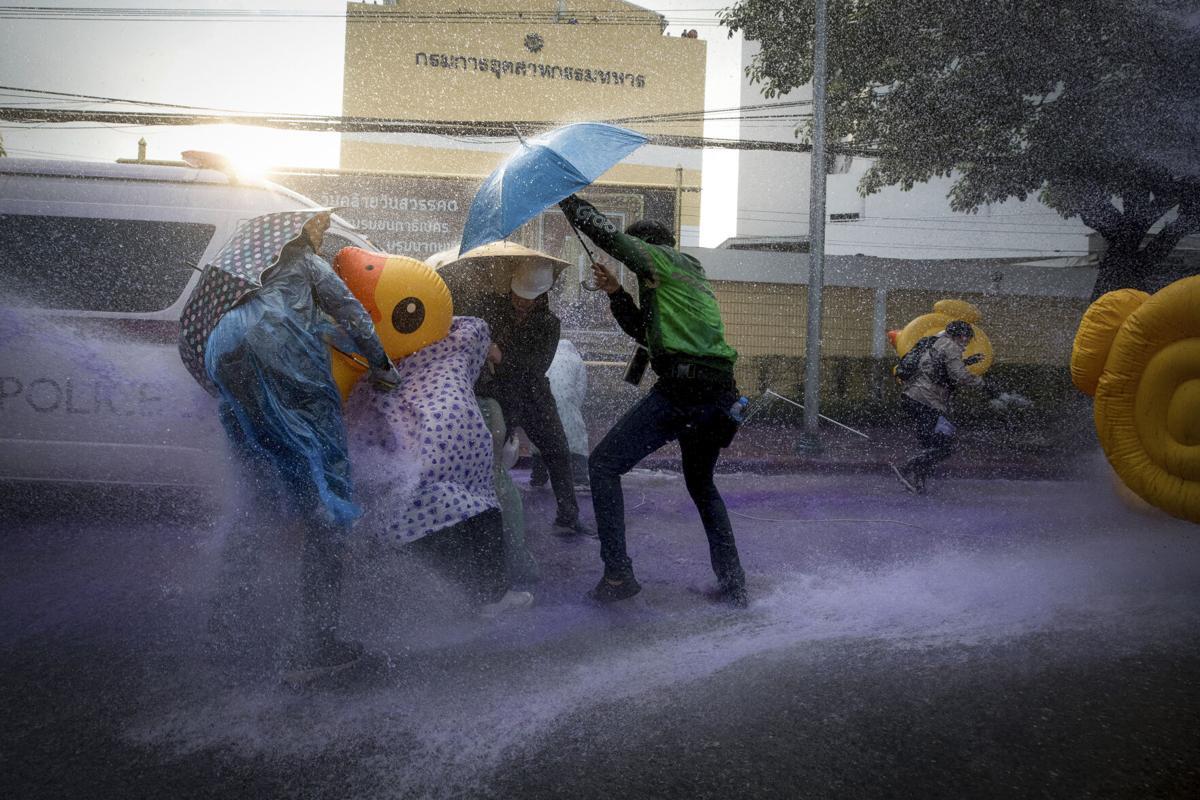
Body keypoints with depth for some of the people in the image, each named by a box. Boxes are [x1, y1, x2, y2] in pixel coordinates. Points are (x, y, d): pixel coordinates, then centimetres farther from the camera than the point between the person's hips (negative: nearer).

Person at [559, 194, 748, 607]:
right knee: (701, 485, 25)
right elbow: (647, 332, 31)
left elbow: (606, 233, -2)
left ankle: (617, 573, -5)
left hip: (682, 389, -9)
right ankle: (733, 585, 22)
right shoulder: (692, 275, 29)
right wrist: (616, 293, 22)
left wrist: (565, 196, 12)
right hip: (721, 393, 9)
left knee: (603, 464, 1)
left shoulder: (661, 257, 4)